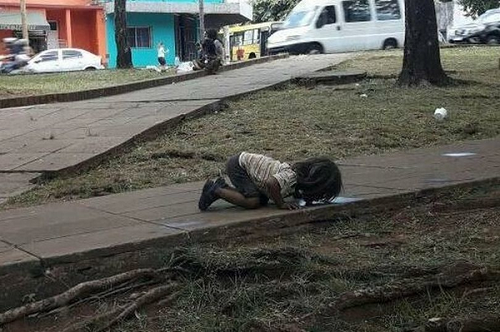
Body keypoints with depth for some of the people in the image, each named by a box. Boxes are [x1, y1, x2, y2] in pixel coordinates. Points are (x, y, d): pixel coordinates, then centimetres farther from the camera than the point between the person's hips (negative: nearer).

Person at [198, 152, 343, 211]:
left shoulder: (299, 171, -1)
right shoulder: (290, 177, -27)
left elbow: (293, 191, 15)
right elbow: (271, 183, -43)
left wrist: (302, 196, -6)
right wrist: (281, 204, -28)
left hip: (245, 160, 9)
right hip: (238, 165, -9)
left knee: (263, 200, 7)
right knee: (253, 201, -19)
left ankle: (223, 187, 17)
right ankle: (216, 191, -4)